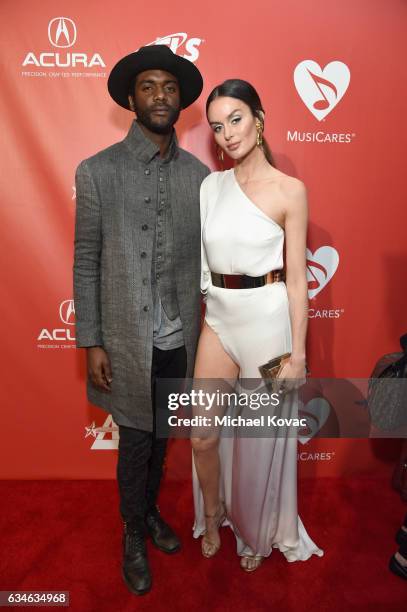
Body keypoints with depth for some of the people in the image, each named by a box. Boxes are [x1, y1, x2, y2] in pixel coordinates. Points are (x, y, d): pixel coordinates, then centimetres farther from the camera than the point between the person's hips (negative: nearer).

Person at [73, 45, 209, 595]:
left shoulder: (198, 173, 3)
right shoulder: (98, 171, -7)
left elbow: (205, 255, 6)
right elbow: (86, 263, -5)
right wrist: (91, 343, -7)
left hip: (181, 338, 3)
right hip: (128, 340, -3)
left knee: (162, 437, 21)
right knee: (135, 444, 12)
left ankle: (150, 510, 48)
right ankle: (133, 534, 40)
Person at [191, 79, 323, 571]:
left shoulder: (289, 190, -7)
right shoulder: (211, 185, 7)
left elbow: (297, 278, -8)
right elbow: (200, 257, 11)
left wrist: (297, 354, -9)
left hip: (267, 322, -4)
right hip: (219, 319, 4)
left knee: (259, 441, 10)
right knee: (202, 436, 10)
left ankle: (256, 532, 40)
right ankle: (212, 513, 42)